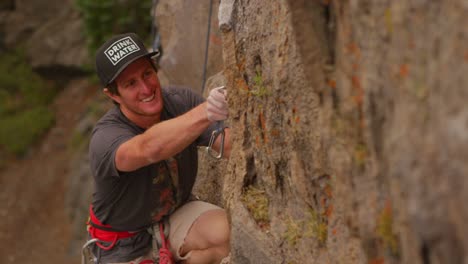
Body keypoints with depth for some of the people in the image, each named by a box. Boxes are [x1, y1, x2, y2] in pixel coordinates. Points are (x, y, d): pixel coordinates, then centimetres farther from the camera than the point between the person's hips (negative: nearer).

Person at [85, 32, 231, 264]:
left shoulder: (180, 101, -17)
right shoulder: (105, 138, -31)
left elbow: (228, 144, -29)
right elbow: (150, 148, -53)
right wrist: (205, 112, -69)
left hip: (176, 215, 3)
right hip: (126, 245, -3)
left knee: (231, 235, -26)